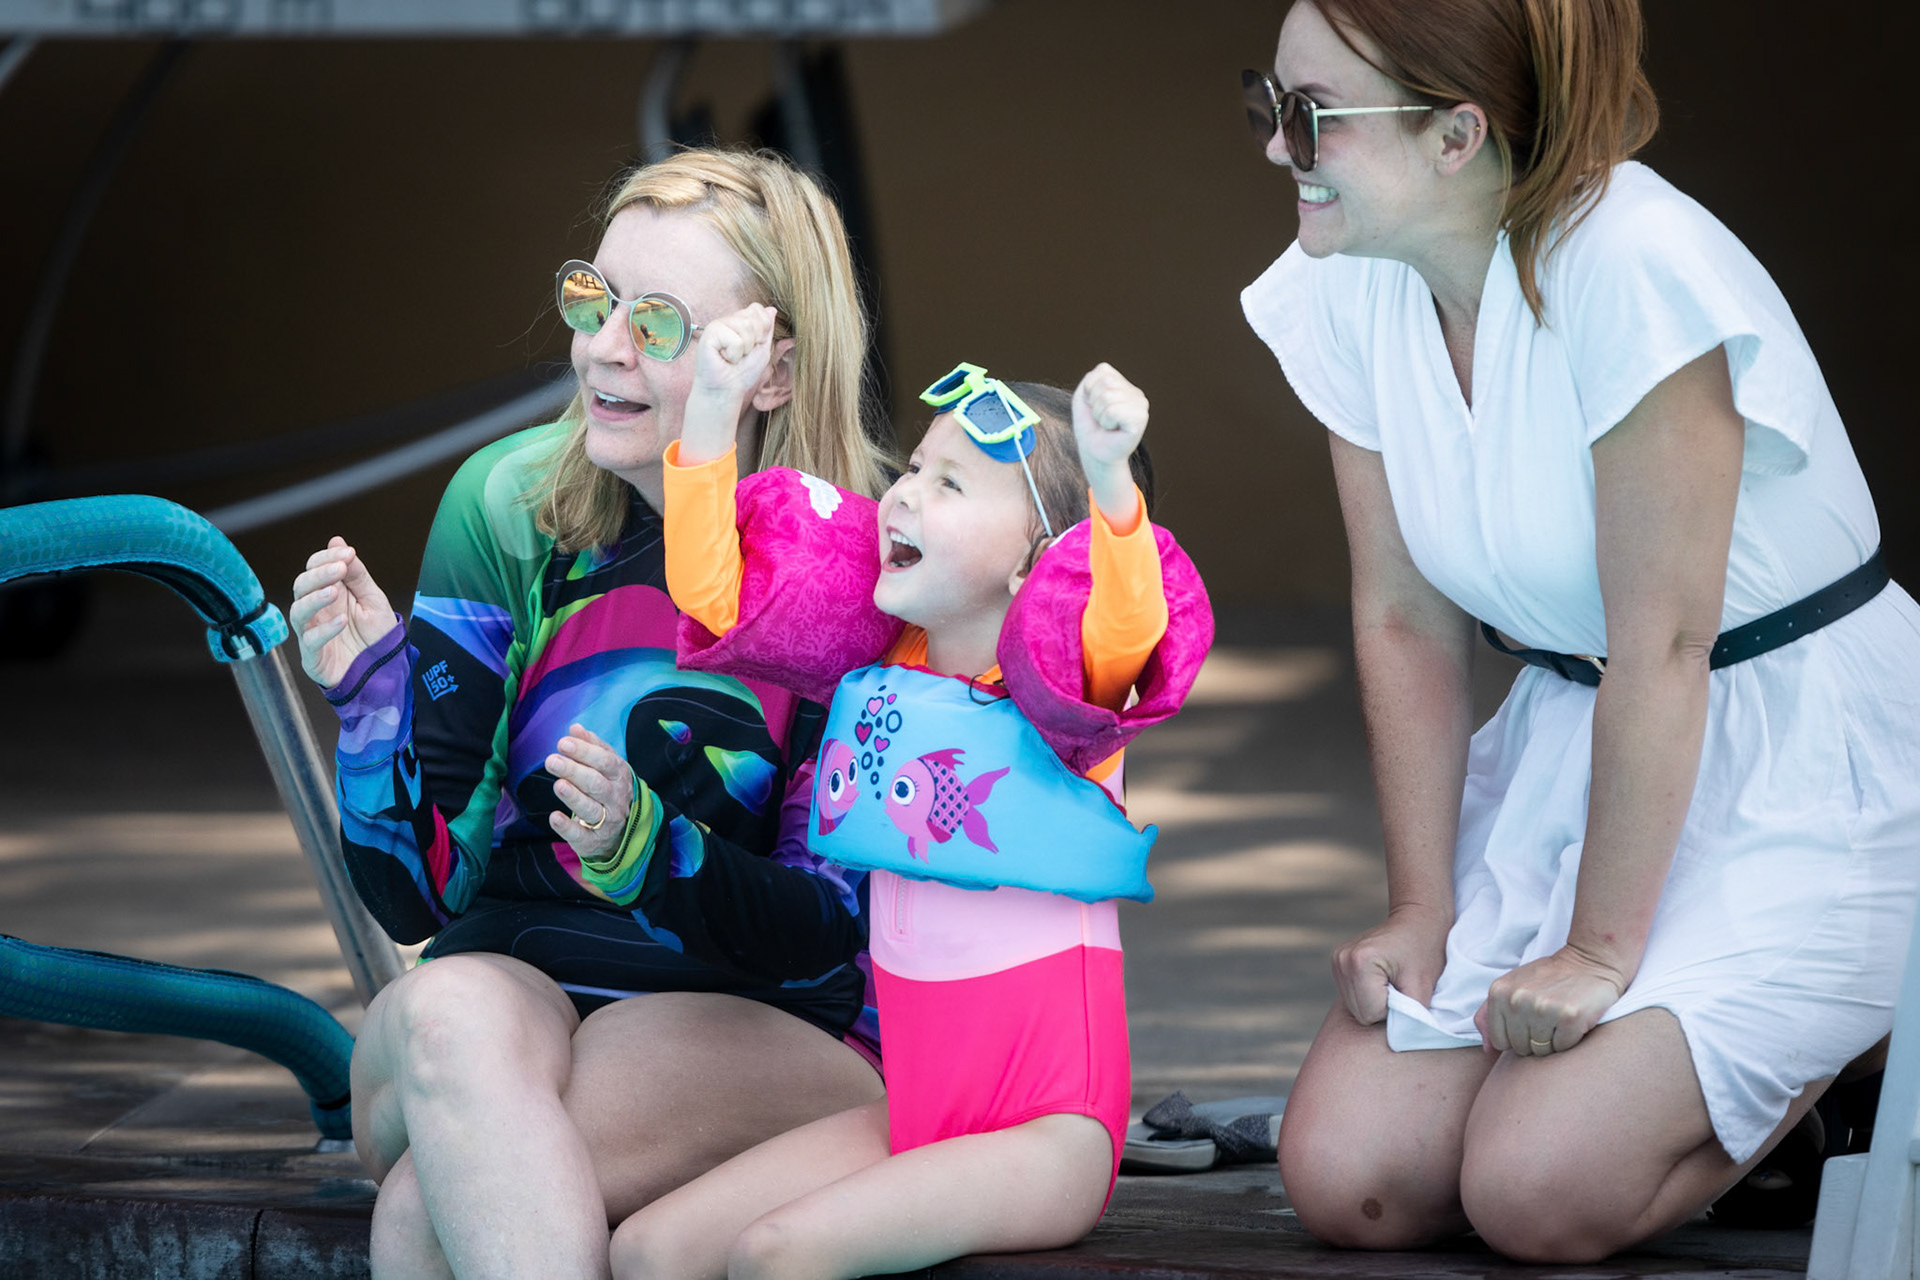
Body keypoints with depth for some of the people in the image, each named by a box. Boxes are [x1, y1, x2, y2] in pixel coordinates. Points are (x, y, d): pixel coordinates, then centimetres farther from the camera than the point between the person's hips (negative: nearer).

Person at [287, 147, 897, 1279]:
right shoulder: (509, 506, 0)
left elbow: (833, 931, -10)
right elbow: (418, 894, 1)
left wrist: (649, 841, -27)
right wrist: (375, 694, -18)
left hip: (771, 1030, -4)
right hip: (515, 984, 4)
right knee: (449, 1012, -36)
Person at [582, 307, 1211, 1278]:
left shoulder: (1059, 696, -11)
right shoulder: (879, 666, 7)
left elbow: (1126, 635, -34)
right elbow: (710, 590, 5)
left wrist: (1110, 481, -51)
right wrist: (715, 406, -4)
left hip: (1048, 1133, -7)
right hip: (910, 1113, 7)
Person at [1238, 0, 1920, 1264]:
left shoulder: (1631, 270, -26)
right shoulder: (1349, 288, -5)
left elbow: (1661, 646, -23)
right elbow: (1407, 619, 2)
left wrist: (1602, 952, -19)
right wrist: (1422, 910, -3)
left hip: (1798, 755, -7)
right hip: (1569, 738, 7)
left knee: (1537, 1192, -20)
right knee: (1348, 1181, -8)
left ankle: (1811, 1066, 8)